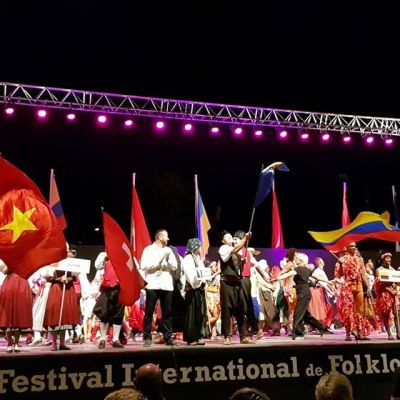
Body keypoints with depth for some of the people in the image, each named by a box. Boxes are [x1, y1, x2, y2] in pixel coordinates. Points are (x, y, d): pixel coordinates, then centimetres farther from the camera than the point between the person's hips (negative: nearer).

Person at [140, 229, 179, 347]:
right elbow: (143, 266, -7)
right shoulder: (148, 249, 3)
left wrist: (168, 259, -5)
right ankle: (147, 338, 4)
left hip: (166, 285, 4)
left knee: (167, 312, 3)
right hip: (152, 284, -4)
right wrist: (157, 262, -10)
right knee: (149, 312, -2)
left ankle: (168, 337, 7)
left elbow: (174, 266, 11)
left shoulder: (168, 250, 16)